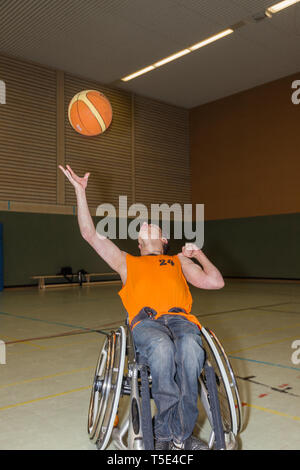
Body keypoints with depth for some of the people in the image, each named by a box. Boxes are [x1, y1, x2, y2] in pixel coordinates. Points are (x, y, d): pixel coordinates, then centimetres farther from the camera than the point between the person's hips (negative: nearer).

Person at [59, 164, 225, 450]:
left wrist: (198, 254, 20)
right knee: (162, 348, -37)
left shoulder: (179, 260, 34)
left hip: (180, 317, 1)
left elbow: (215, 282, 22)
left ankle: (169, 435, -26)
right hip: (145, 320, -1)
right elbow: (90, 234, 26)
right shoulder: (127, 262, 34)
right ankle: (178, 436, -26)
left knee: (190, 347, -36)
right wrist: (80, 191, 27)